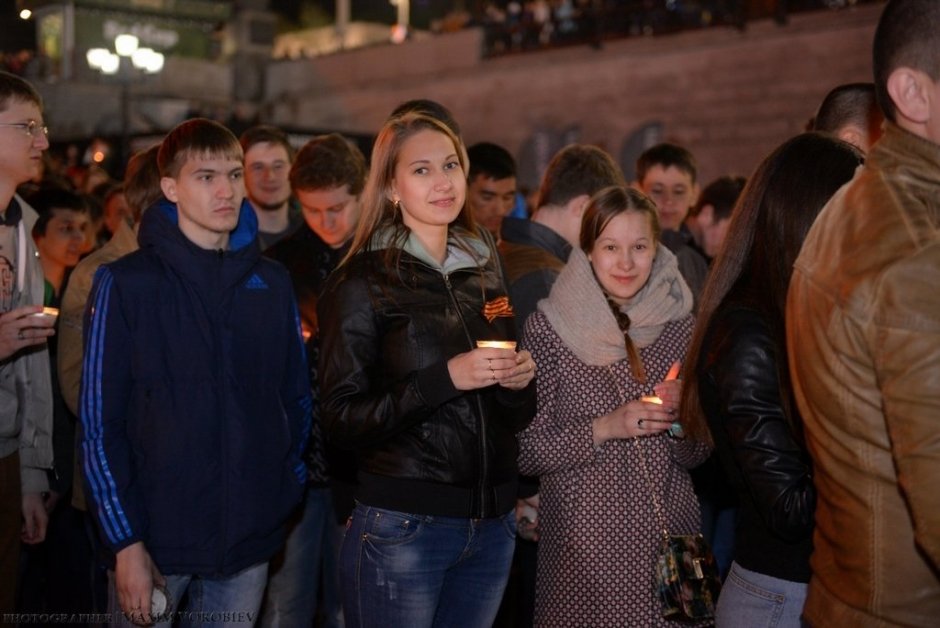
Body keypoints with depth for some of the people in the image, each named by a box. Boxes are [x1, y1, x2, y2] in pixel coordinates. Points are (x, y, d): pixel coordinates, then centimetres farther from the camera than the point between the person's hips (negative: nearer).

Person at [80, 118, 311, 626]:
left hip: (250, 543, 3)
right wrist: (125, 542, -11)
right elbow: (99, 423, -7)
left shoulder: (272, 283, 7)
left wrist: (289, 486, 3)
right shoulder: (126, 284, -5)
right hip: (155, 539, -3)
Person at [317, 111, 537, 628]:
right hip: (402, 526, -5)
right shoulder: (363, 281, -7)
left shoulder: (484, 272, 9)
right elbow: (341, 421, -12)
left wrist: (519, 381, -6)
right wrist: (445, 378, -22)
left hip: (492, 523, 5)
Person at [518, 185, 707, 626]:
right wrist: (603, 428, -20)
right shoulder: (547, 327, -9)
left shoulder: (680, 325, 1)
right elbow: (525, 451, -8)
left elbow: (694, 455, 6)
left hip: (668, 534, 3)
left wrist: (681, 417, -14)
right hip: (582, 541, -3)